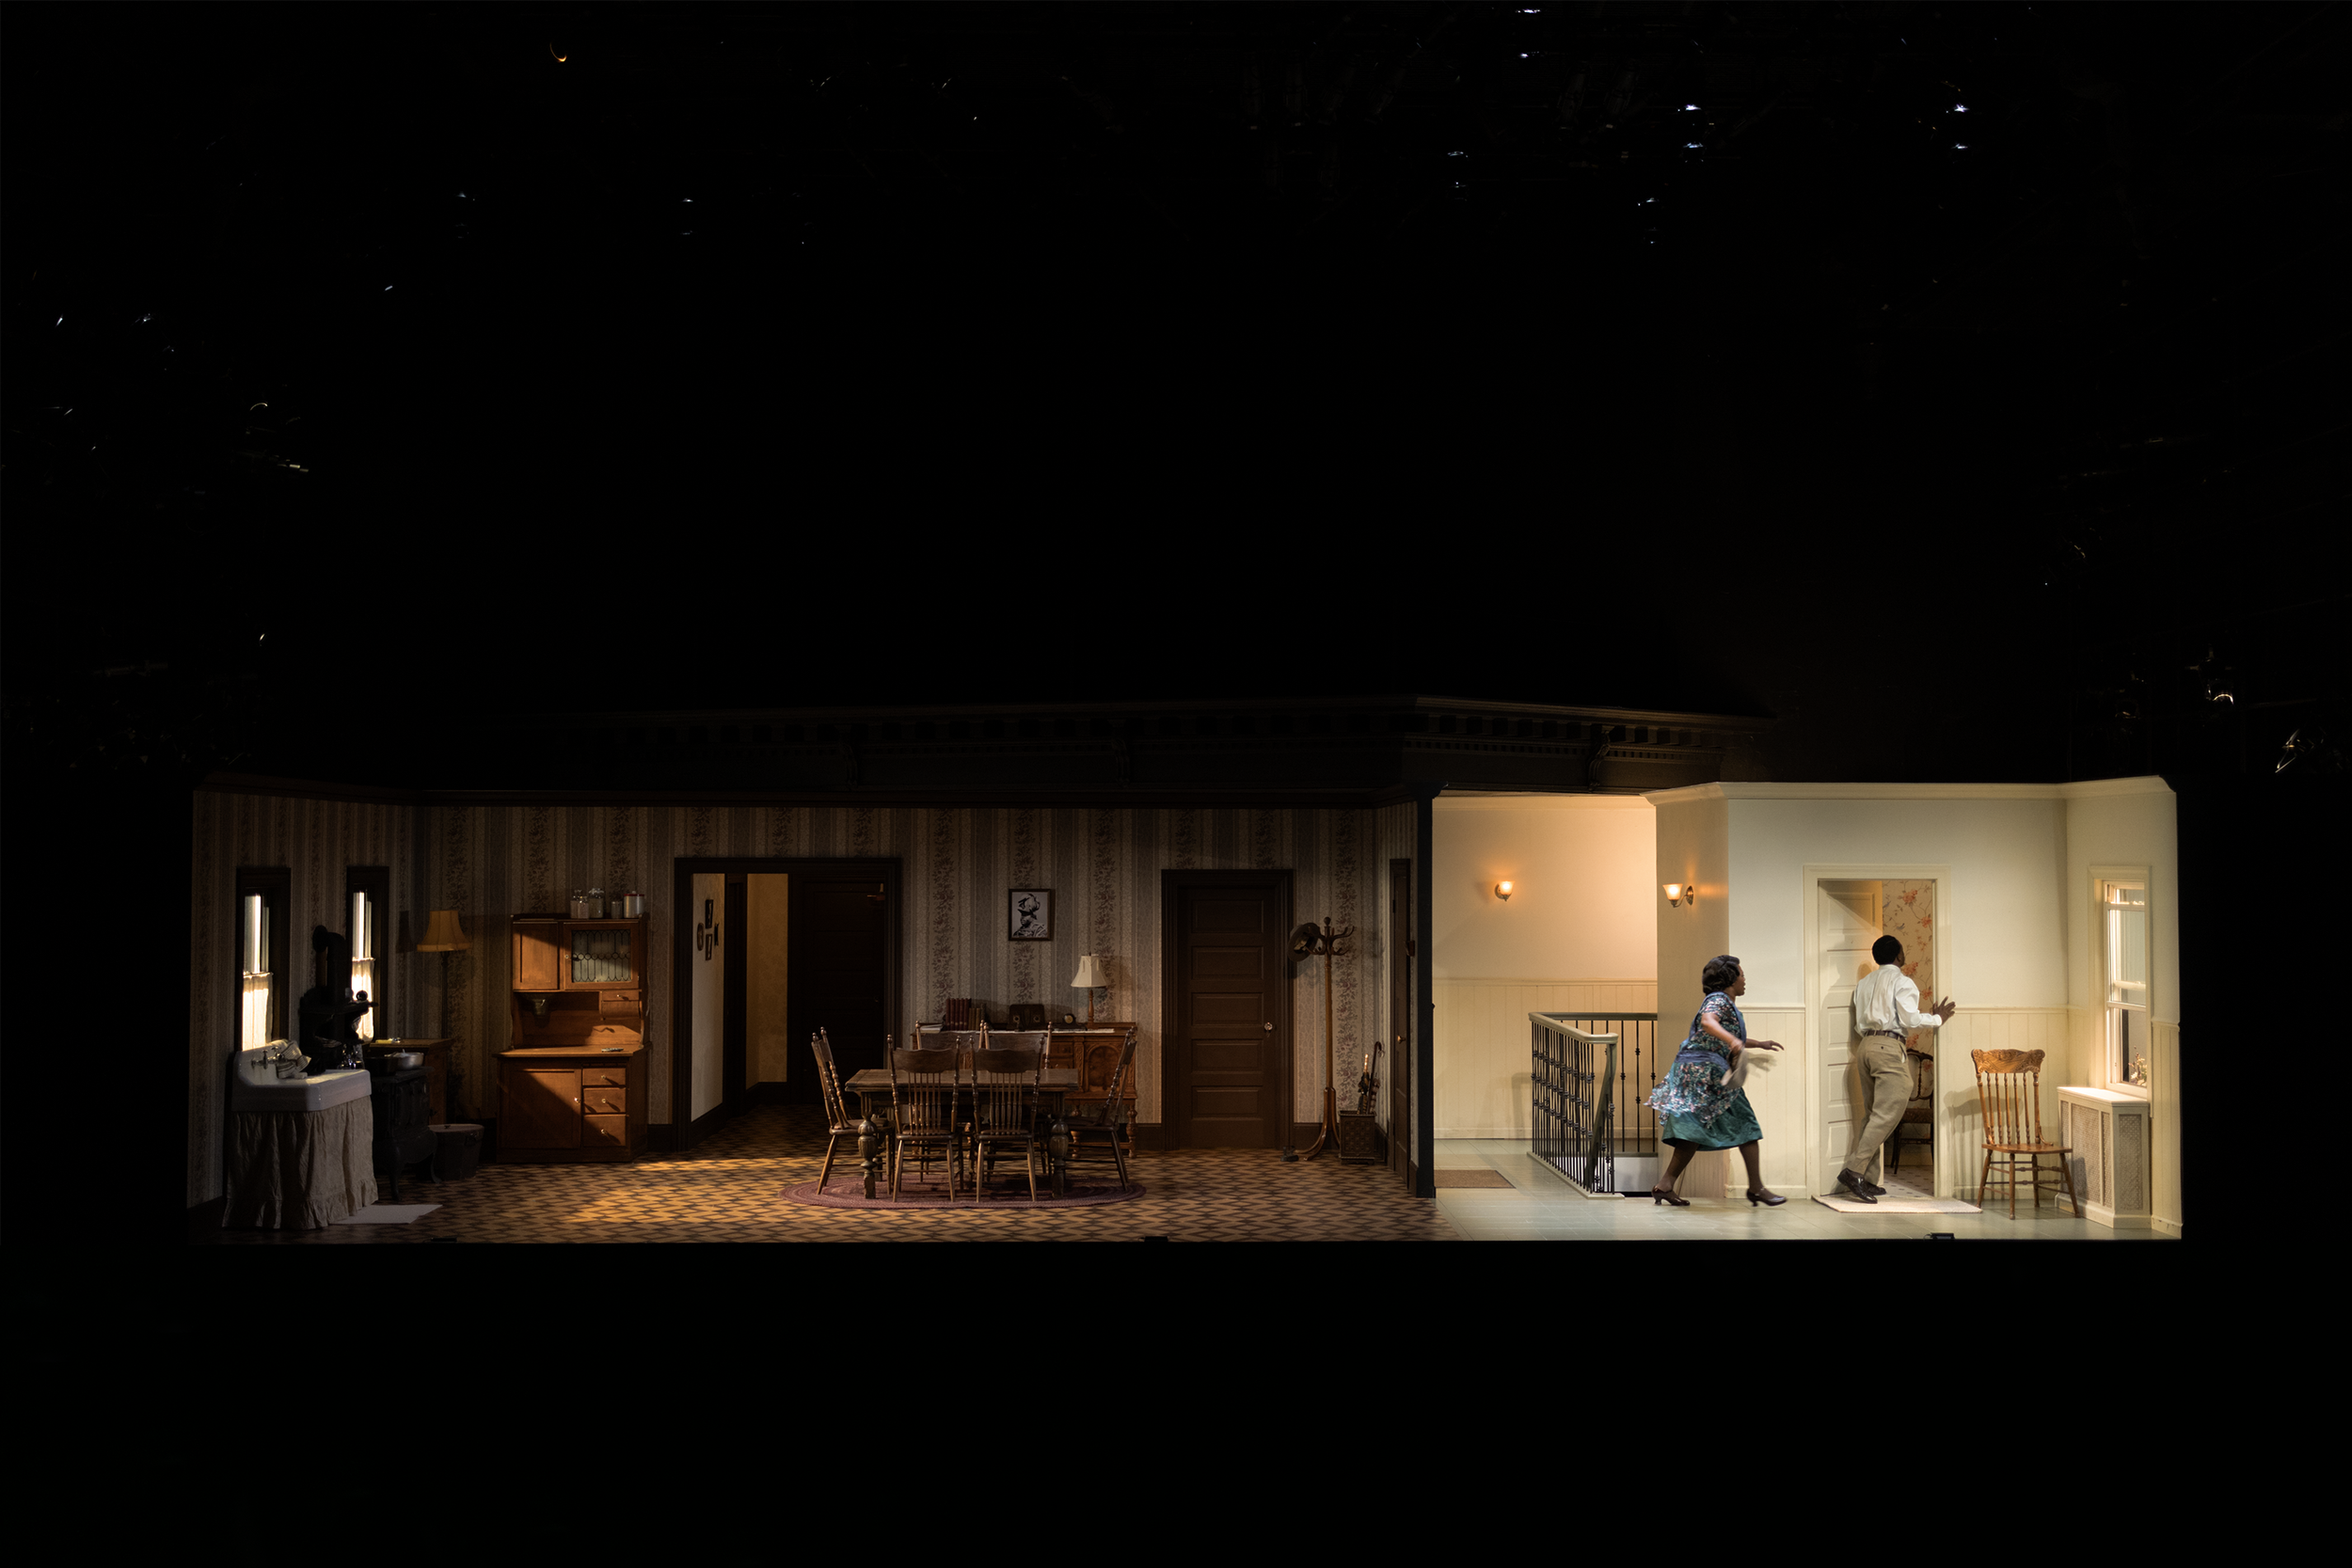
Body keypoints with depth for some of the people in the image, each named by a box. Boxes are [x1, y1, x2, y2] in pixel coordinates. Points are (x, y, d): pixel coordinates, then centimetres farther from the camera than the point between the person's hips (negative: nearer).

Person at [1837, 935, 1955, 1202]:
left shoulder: (1865, 983, 19)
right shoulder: (1902, 981, -3)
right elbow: (1910, 1019, -11)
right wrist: (1936, 1019, 4)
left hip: (1865, 1046, 8)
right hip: (1888, 1047, -8)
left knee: (1874, 1114, 12)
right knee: (1886, 1114, -10)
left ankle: (1868, 1180, 8)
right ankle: (1854, 1171, -21)